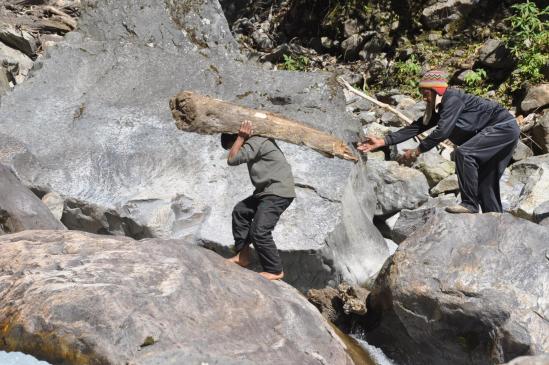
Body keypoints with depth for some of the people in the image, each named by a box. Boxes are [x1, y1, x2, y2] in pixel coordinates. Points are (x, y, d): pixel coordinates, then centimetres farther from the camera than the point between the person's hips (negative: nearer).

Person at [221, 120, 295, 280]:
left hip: (278, 193, -11)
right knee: (240, 211, 18)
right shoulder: (256, 142, 15)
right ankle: (243, 255, 19)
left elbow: (232, 159, -20)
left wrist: (241, 137, -13)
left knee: (259, 232, -15)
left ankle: (275, 271, -2)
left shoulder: (255, 142, -16)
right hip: (267, 191, 11)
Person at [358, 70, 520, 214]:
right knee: (485, 181, 9)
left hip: (504, 126, -10)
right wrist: (382, 141, 2)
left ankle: (470, 205, -20)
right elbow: (417, 127, 7)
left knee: (464, 152, -24)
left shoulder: (452, 100, -19)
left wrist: (417, 151, -20)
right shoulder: (438, 108, 9)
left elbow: (442, 132, -27)